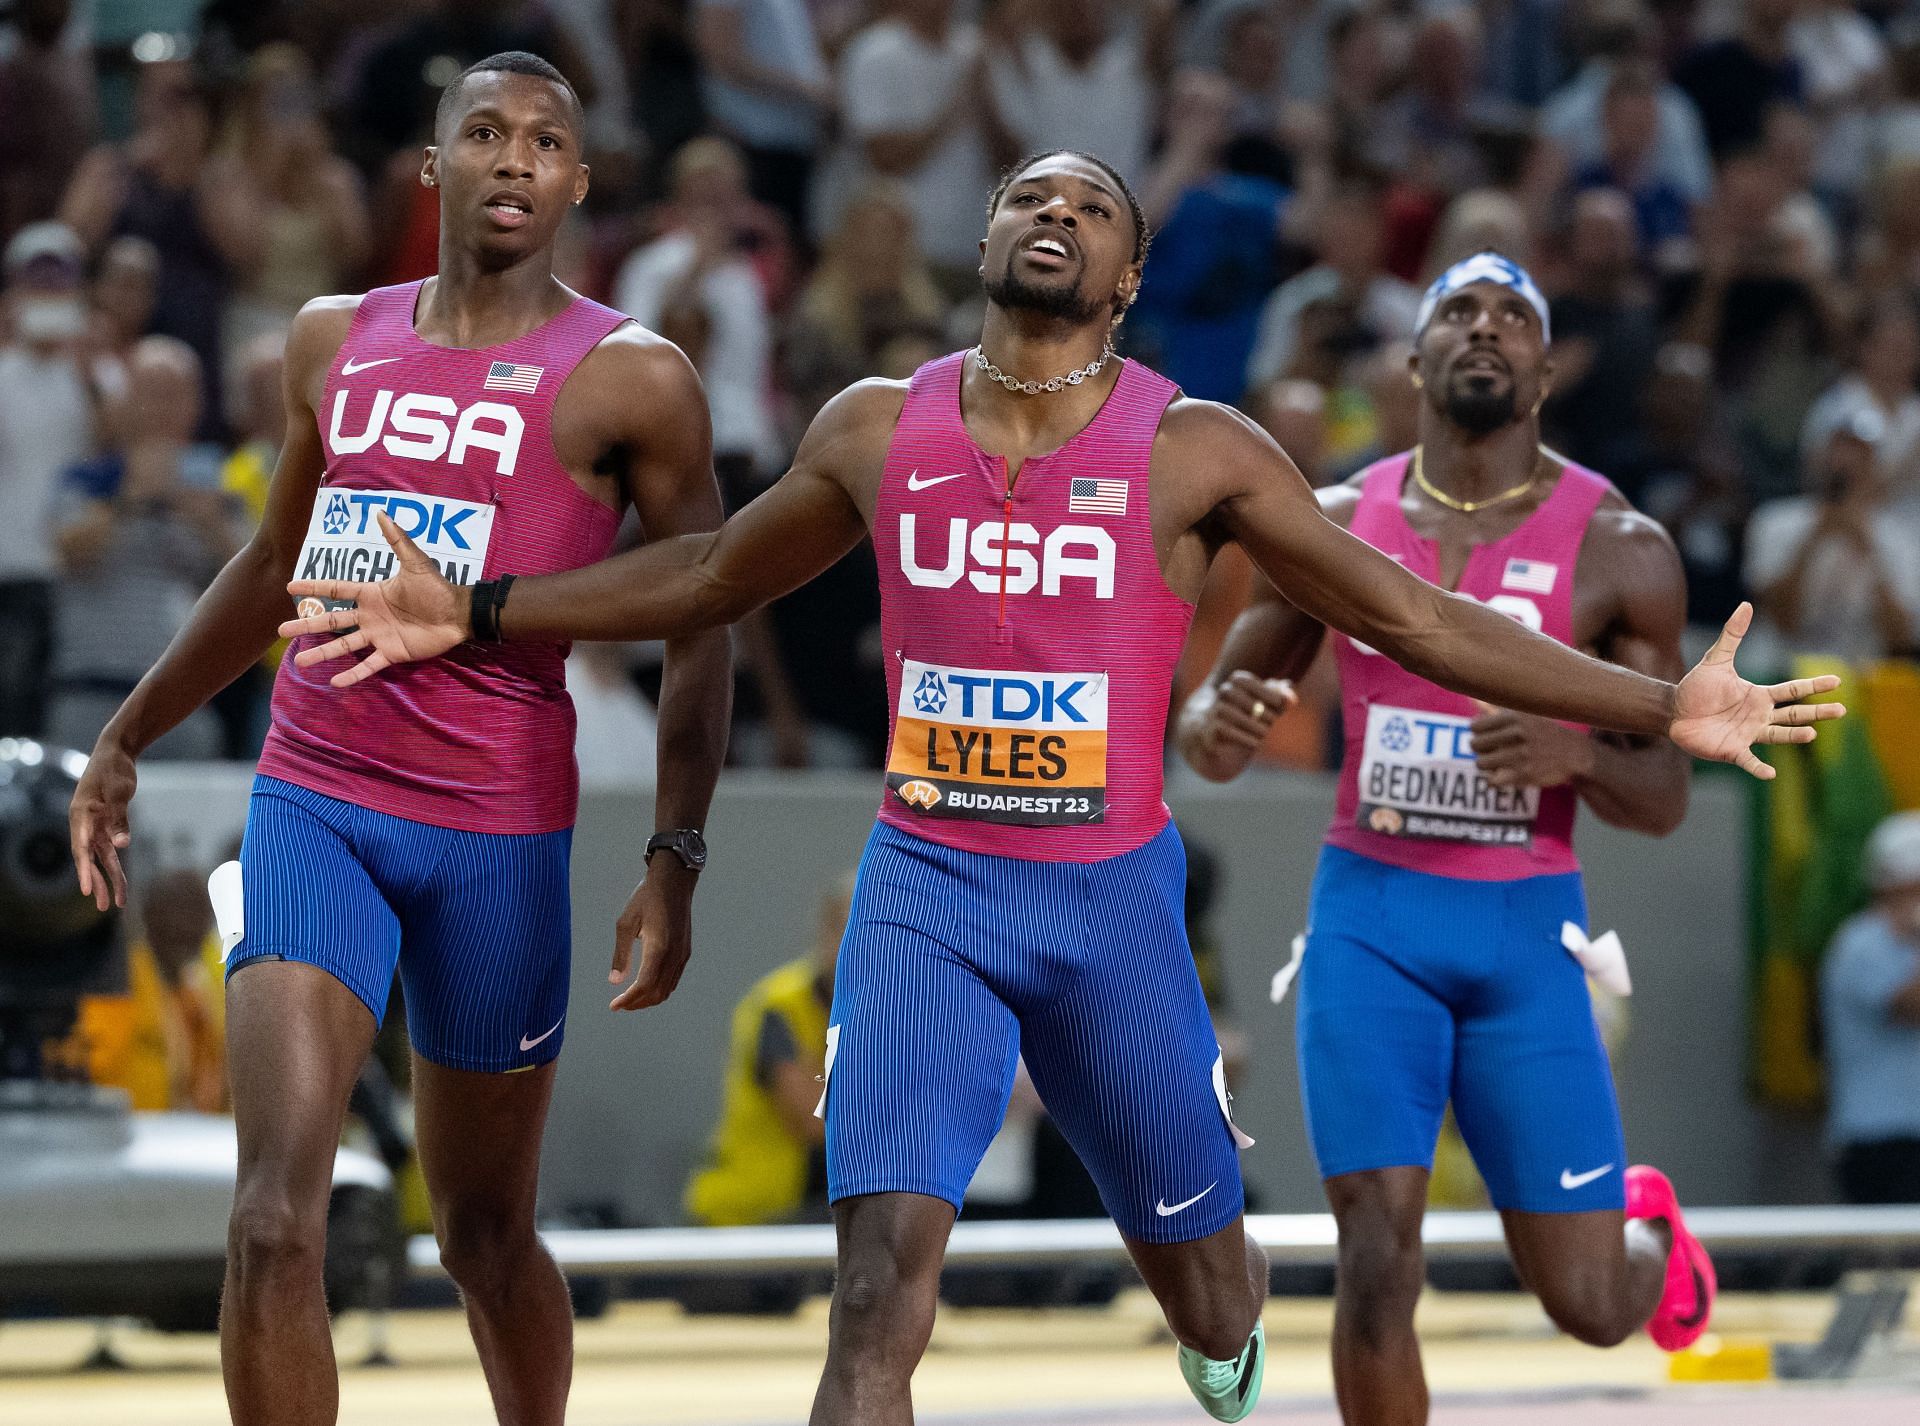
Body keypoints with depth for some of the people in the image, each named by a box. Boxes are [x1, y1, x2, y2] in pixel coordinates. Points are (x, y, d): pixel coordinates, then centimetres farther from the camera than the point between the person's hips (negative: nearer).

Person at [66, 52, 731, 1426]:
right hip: (314, 800, 3)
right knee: (275, 1220, -14)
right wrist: (128, 738, 27)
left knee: (486, 1231, 10)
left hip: (498, 832, -2)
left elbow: (700, 628, -1)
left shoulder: (631, 378, -3)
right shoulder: (335, 341, 11)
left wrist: (676, 858, -9)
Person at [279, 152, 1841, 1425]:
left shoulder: (1194, 452, -5)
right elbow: (713, 577, 19)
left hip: (1113, 896, 0)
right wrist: (473, 616, 16)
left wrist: (1661, 707, -10)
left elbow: (1417, 620, -3)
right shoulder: (878, 430, 3)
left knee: (1202, 1286, 13)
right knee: (881, 1285, -16)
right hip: (925, 891, 0)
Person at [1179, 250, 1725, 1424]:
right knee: (1379, 1264, -14)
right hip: (1371, 916, 1)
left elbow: (1665, 800, -2)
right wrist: (1219, 723, -15)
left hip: (1527, 930, 0)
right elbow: (1214, 734, 10)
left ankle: (1649, 1224, 41)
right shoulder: (1336, 525, 2)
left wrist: (1576, 756, -24)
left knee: (1589, 1301, 3)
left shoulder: (1621, 550, -3)